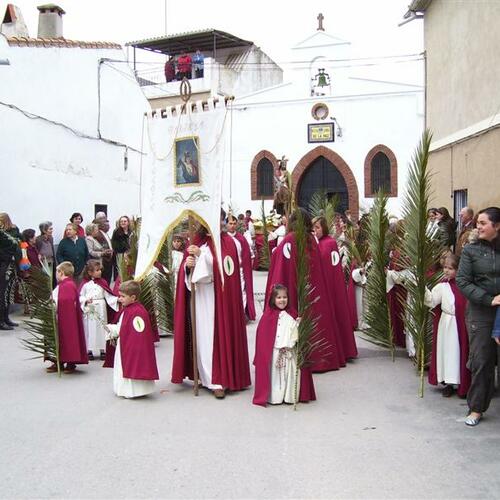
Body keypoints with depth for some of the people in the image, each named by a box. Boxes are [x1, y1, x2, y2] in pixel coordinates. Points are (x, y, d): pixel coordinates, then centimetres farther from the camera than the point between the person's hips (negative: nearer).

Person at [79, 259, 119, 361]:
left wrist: (117, 299, -11)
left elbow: (108, 295, 3)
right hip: (89, 310, -2)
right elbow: (80, 297, -2)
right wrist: (86, 300, -20)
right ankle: (89, 351, 13)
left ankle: (102, 350, 14)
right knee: (89, 329, 3)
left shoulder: (102, 282, 4)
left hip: (101, 310, 2)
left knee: (101, 329, 6)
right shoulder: (85, 284, -2)